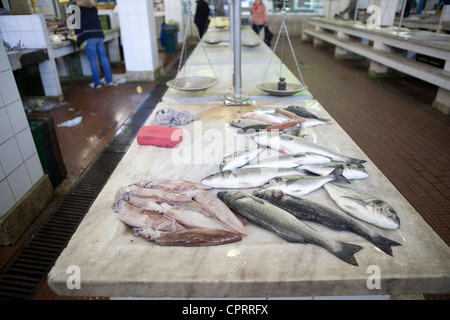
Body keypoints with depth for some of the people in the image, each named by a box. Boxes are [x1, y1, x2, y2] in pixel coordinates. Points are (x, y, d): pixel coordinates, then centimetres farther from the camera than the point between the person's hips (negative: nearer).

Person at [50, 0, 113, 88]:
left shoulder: (79, 10, 3)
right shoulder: (94, 9, 19)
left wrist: (56, 26, 13)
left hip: (88, 38, -5)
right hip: (99, 35, 5)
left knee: (93, 61, -3)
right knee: (103, 58, 3)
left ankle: (97, 83, -1)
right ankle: (109, 80, 2)